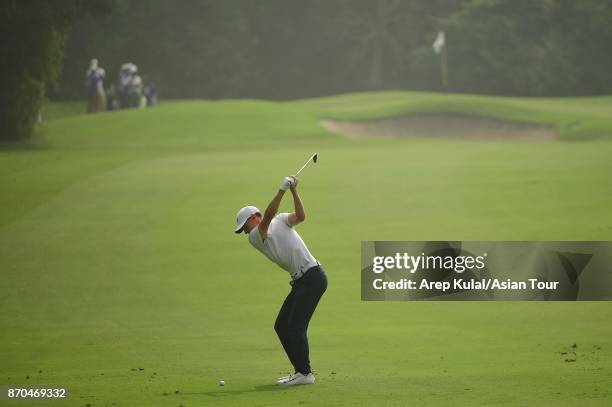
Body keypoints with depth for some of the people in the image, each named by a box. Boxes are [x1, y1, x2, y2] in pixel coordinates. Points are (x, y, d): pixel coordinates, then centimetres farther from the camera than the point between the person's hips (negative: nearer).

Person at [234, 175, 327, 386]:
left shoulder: (281, 220, 2)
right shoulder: (254, 237, 7)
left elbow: (300, 217, -16)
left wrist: (294, 191, -23)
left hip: (313, 276, -7)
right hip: (300, 281, 7)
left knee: (295, 327, -12)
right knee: (281, 326, 7)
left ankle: (305, 372, -7)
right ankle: (300, 370, 14)